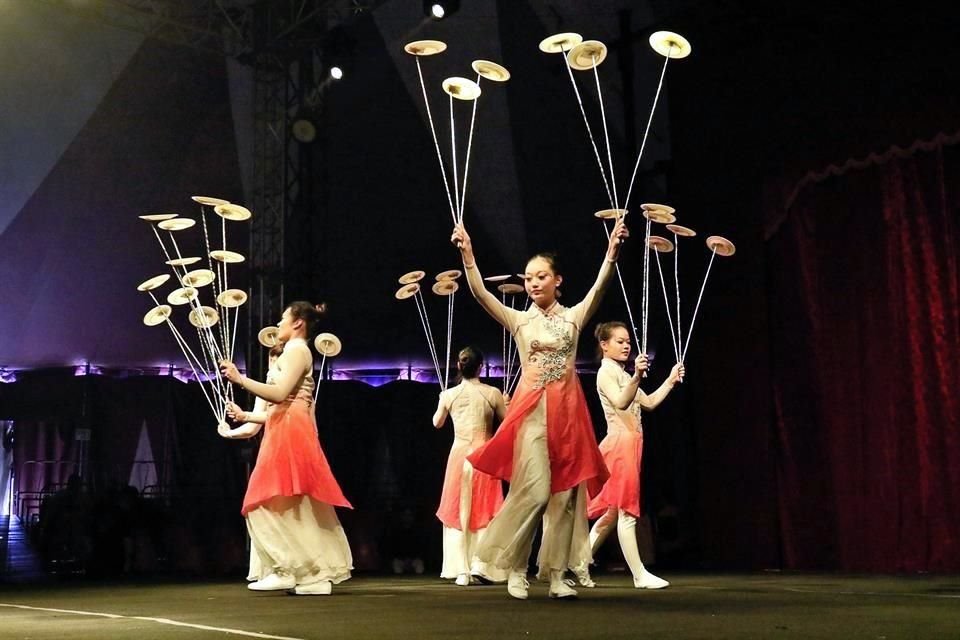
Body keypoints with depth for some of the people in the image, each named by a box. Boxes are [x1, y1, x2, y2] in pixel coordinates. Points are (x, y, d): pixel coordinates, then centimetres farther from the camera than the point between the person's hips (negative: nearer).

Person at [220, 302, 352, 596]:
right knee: (297, 507, 5)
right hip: (286, 434, 10)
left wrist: (240, 378, -15)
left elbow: (280, 394, -18)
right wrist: (246, 417, 23)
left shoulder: (296, 349, -5)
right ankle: (318, 574, 3)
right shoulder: (295, 352, 24)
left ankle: (285, 571, -13)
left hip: (289, 434, -10)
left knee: (276, 503, -11)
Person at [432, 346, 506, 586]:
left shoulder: (449, 395, -3)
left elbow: (437, 423, 13)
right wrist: (504, 404, 23)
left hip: (459, 454, 1)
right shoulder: (492, 393, -8)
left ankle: (461, 571, 5)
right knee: (484, 512, 8)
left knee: (458, 511, 9)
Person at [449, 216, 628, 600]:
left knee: (565, 493, 1)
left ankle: (557, 576, 7)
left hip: (567, 409, 2)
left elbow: (600, 286, -7)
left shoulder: (574, 316, 9)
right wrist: (467, 254, -19)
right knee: (534, 490, -14)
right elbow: (480, 294, -6)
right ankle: (514, 569, 2)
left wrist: (612, 251, -23)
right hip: (532, 409, -2)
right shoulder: (518, 320, 8)